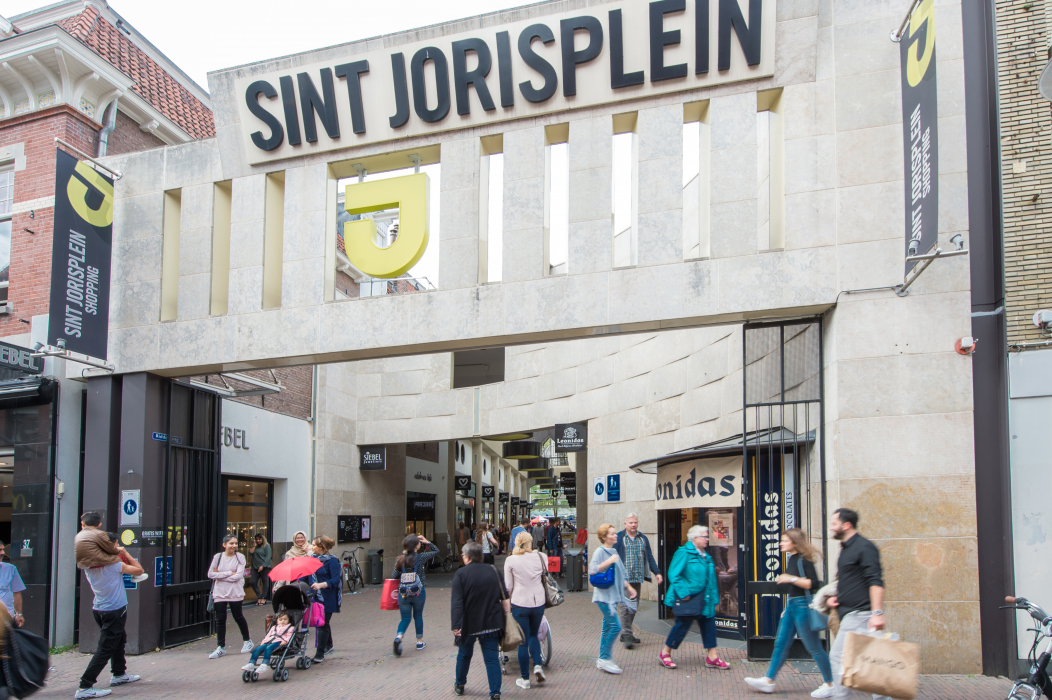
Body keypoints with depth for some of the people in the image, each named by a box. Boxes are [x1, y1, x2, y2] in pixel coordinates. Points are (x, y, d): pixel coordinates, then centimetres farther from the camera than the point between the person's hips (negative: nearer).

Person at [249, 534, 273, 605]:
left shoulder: (266, 546, -2)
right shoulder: (256, 547, 16)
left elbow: (268, 557, -9)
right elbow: (250, 553, 4)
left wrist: (262, 566, -15)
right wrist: (254, 546, 2)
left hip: (265, 567, -6)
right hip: (255, 567, 6)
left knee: (264, 582, -2)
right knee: (253, 582, -2)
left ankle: (263, 598, 4)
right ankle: (259, 597, 8)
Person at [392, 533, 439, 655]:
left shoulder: (400, 560, 0)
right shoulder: (421, 557, -7)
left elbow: (394, 576, 1)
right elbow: (436, 551, 5)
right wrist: (426, 542, 8)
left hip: (403, 593, 2)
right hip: (418, 592, -2)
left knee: (405, 618, 7)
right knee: (418, 616, 16)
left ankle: (399, 637, -19)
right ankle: (420, 641, 24)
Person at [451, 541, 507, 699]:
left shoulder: (461, 574, -12)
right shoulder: (493, 571, 2)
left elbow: (456, 602, -19)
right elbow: (504, 597, 7)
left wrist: (456, 625, -20)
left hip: (469, 624, -2)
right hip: (492, 623, 2)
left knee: (464, 655, 20)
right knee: (492, 658, 5)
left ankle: (459, 684, 39)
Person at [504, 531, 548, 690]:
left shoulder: (510, 560, -9)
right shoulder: (540, 557, -4)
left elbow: (508, 586, -4)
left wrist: (509, 599, 14)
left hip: (519, 603, -2)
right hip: (538, 602, 2)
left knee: (523, 641, 6)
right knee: (533, 635, 22)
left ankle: (525, 679, 12)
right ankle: (537, 666, 2)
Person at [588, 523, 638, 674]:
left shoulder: (614, 552, 14)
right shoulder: (600, 551, -11)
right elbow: (592, 570, -23)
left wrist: (628, 587, 16)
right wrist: (609, 562, -25)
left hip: (613, 595, 9)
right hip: (604, 595, -9)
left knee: (608, 628, 11)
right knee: (615, 626, -14)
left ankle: (602, 660, 18)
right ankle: (605, 658, -4)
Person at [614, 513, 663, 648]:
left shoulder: (643, 539, 13)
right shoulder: (619, 538, -1)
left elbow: (649, 557, 16)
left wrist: (657, 572, 6)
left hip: (638, 578, 5)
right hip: (624, 578, -5)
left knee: (634, 607, 9)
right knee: (626, 606, -12)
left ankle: (626, 634, 18)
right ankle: (627, 635, -9)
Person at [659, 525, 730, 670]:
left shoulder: (705, 556, 14)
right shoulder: (684, 553, -13)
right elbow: (673, 575, -18)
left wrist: (714, 598, 16)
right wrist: (683, 593, -22)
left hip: (704, 599, 8)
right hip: (688, 599, -8)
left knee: (709, 624, 6)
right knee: (682, 625, 0)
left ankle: (712, 657, 13)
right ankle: (665, 653, 16)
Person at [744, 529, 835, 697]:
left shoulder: (804, 560, -13)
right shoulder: (792, 559, 13)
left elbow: (814, 584, -22)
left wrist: (792, 579, -22)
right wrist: (782, 581, 13)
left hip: (803, 605, -9)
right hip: (791, 604, 9)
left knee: (813, 647, 0)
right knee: (781, 644, 9)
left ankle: (830, 684, 12)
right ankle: (768, 681, 13)